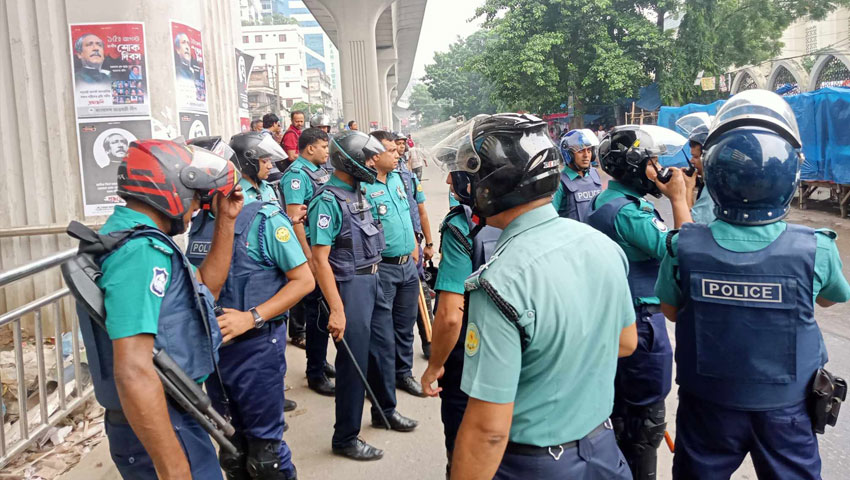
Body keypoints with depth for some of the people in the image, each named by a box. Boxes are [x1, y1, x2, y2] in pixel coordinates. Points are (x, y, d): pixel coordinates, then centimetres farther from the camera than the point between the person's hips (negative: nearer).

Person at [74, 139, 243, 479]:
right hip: (159, 426, -10)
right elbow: (133, 372, -31)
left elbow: (207, 287, 18)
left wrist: (226, 220, 11)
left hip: (169, 416, 10)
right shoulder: (141, 251, -24)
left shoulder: (133, 238, 10)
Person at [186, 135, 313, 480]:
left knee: (263, 447, 4)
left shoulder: (264, 218, -13)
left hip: (256, 346, -6)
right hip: (213, 346, 6)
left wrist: (251, 318, -21)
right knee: (230, 443, 20)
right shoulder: (200, 221, 6)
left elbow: (304, 280, -14)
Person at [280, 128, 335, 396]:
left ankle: (320, 362, 31)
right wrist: (308, 256, -22)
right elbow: (294, 217, -20)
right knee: (317, 311, -2)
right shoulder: (296, 174, -14)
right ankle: (315, 374, 10)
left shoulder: (321, 171, 12)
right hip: (311, 249, -9)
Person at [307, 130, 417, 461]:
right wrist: (336, 310, -25)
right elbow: (320, 260, -22)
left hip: (373, 279, 9)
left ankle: (386, 410, 42)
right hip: (350, 285, -9)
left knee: (384, 347, 20)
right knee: (354, 360, 0)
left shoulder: (358, 192, 6)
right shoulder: (328, 201, -19)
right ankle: (345, 438, 16)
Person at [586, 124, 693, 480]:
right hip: (640, 321, -10)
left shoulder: (602, 202, 8)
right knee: (646, 419, 5)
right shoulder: (628, 211, -23)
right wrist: (678, 198, -18)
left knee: (618, 405, 23)